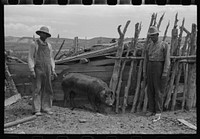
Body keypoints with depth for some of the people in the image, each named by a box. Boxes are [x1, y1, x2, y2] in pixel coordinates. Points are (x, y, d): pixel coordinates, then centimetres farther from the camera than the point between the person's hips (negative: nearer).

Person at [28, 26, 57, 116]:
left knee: (47, 90, 2)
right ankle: (36, 110, -3)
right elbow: (30, 58, -6)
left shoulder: (48, 45, 12)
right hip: (37, 70, -5)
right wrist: (32, 71, -15)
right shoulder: (34, 44, -3)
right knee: (37, 90, -6)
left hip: (47, 71, 5)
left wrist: (53, 70, 7)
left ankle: (46, 108, 9)